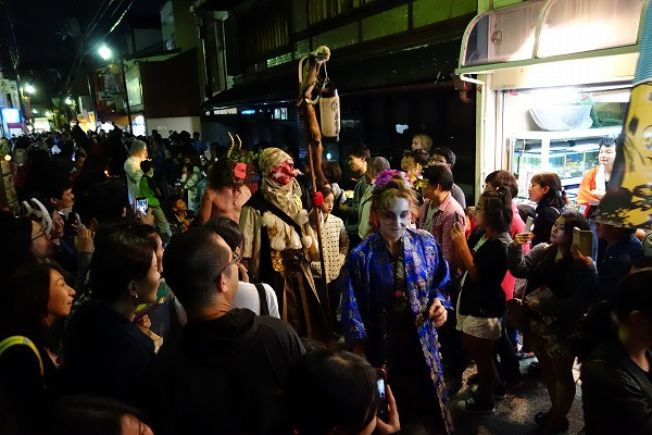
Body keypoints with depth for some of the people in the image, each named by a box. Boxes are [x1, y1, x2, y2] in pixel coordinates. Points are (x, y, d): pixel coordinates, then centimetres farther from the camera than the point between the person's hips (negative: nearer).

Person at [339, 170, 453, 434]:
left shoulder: (426, 243, -6)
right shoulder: (361, 256, -15)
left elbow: (440, 284, 9)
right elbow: (352, 312, -11)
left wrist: (439, 303, -12)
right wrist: (362, 361, -12)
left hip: (422, 343, 3)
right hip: (382, 348, -2)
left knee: (428, 407, 19)